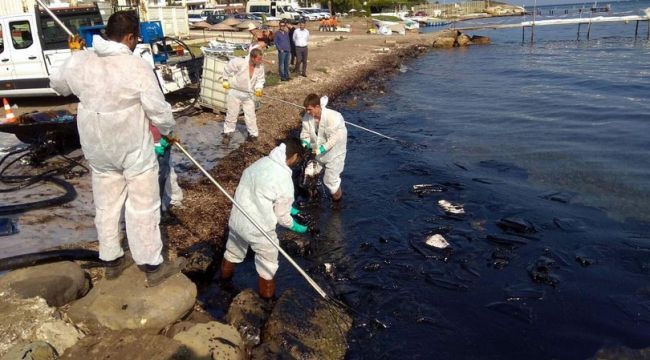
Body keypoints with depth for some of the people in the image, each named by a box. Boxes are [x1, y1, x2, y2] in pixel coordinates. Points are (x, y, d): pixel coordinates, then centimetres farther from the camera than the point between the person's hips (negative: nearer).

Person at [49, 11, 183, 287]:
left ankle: (111, 261, 32)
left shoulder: (78, 61, -4)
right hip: (135, 149, -5)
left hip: (97, 148, 5)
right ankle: (153, 266, 13)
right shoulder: (138, 67, -19)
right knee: (142, 208, 5)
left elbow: (57, 84, 16)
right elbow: (159, 110, -15)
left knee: (106, 205, 18)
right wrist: (167, 129, 6)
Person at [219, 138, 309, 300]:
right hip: (258, 228, -7)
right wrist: (296, 227, 8)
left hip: (237, 219, 7)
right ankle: (266, 293, 39)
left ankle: (225, 275, 59)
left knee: (233, 251, 33)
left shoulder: (261, 162, -3)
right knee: (268, 261, 21)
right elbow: (282, 216, -13)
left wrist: (289, 208, 14)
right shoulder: (285, 181, -24)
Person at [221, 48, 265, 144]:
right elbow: (227, 68, -11)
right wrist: (226, 80, -3)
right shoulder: (239, 63, -27)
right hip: (235, 93, -3)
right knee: (231, 114, 8)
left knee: (251, 115, 8)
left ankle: (253, 134, 25)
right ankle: (227, 133, 25)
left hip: (248, 95, 4)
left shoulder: (260, 67, -12)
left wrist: (258, 88, -16)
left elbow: (260, 79, 2)